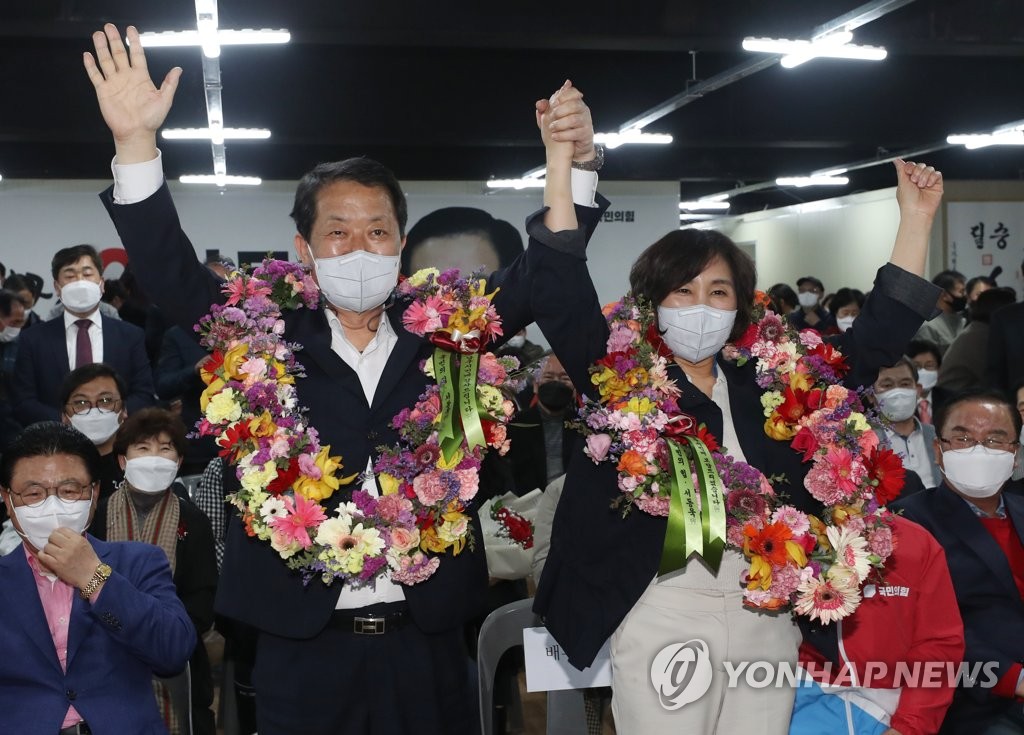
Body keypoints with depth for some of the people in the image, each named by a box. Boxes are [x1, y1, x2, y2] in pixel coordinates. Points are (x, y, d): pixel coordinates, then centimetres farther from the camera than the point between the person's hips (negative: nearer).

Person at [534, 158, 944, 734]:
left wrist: (916, 218, 2)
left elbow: (875, 339, 8)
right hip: (662, 628, -3)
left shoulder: (766, 384, 8)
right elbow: (566, 300, -14)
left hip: (766, 626, 3)